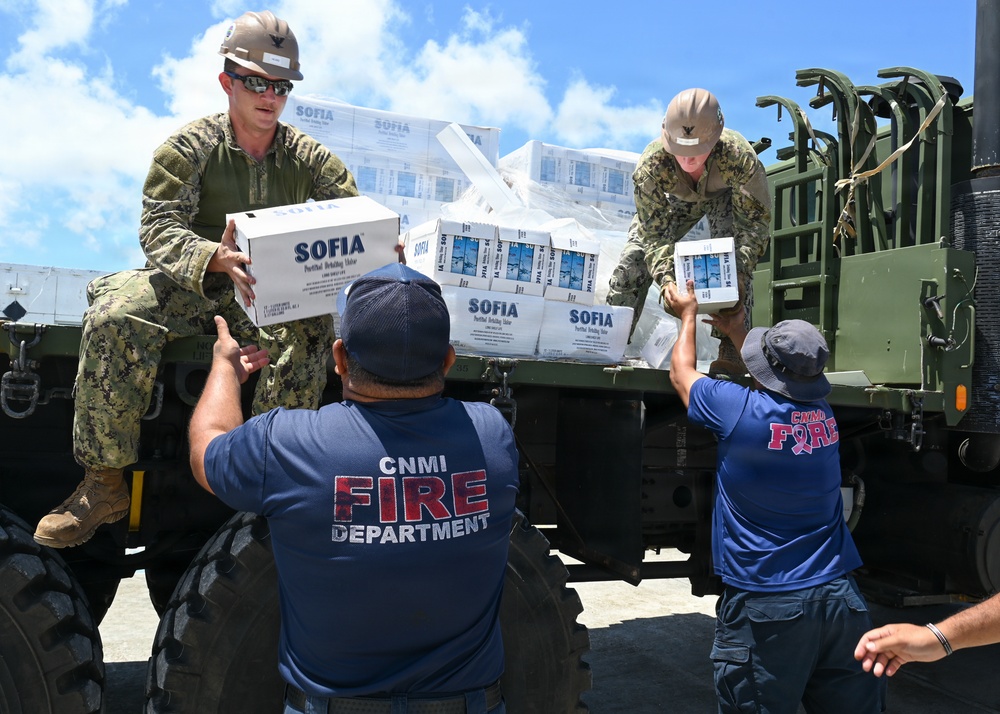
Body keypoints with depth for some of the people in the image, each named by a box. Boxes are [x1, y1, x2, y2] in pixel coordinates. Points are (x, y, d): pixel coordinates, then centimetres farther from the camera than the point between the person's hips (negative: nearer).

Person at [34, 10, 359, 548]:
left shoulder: (309, 159, 6)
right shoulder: (189, 148, 0)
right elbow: (158, 228, -11)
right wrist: (216, 258, -34)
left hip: (272, 292, 1)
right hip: (189, 282, 0)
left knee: (309, 332, -33)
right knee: (114, 318, -29)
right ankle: (105, 483, -18)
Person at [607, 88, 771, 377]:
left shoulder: (740, 157, -43)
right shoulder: (651, 164, -40)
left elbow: (756, 222, -32)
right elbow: (654, 231, -32)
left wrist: (740, 270, -47)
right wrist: (665, 277, -48)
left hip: (726, 194, -1)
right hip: (675, 197, 2)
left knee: (734, 262, -27)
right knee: (631, 261, -7)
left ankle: (733, 348, -18)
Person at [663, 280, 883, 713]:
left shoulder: (741, 410, -14)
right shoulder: (823, 414, 2)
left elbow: (681, 373, 6)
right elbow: (787, 382, 27)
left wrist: (689, 314, 23)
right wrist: (737, 331, 38)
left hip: (766, 604, -5)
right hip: (839, 596, 6)